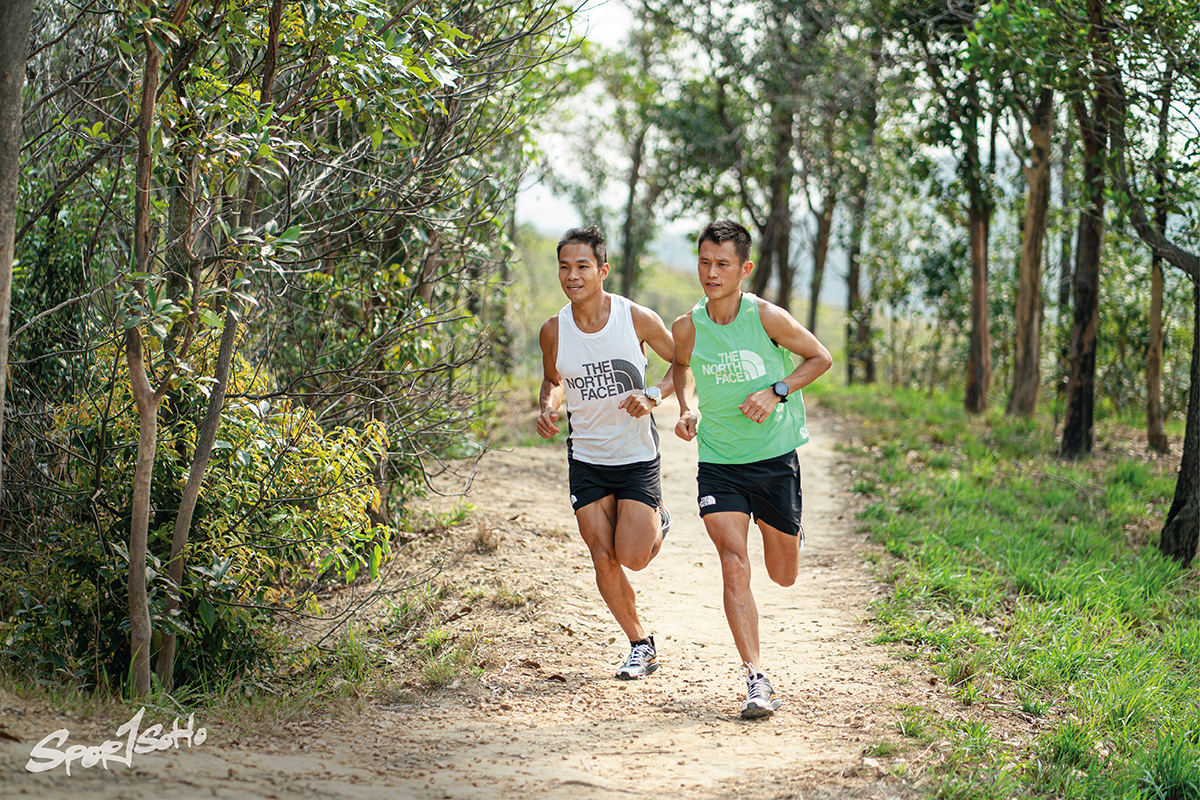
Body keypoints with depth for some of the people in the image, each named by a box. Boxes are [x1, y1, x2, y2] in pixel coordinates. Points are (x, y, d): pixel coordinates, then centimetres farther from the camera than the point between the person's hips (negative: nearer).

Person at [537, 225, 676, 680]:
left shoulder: (637, 318, -13)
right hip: (586, 458, 2)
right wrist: (548, 408, -8)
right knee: (603, 560, -1)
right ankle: (640, 646, 18)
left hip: (637, 455, -2)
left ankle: (657, 520, 27)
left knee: (631, 557, -9)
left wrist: (653, 396, -17)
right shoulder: (554, 331, -6)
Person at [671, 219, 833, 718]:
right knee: (733, 563, -17)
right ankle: (757, 681, -16)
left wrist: (777, 391, -14)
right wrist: (686, 407, -1)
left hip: (775, 457, -1)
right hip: (718, 463, 1)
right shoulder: (688, 327, -5)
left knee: (784, 577, 12)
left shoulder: (766, 317, -13)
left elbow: (820, 358, 1)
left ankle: (789, 533, 50)